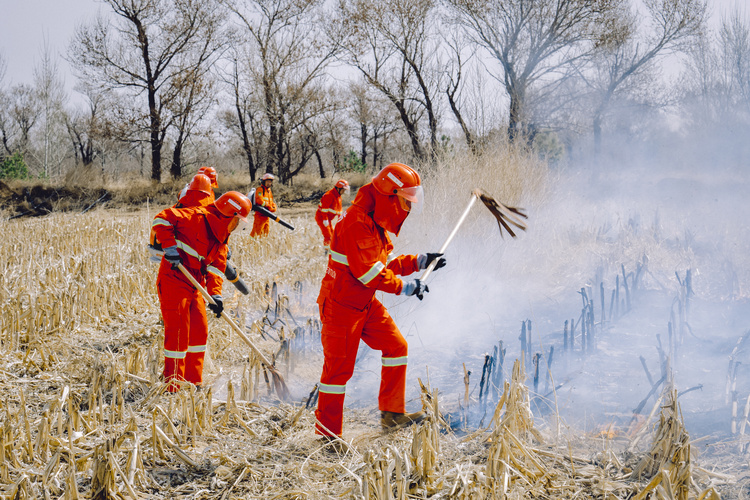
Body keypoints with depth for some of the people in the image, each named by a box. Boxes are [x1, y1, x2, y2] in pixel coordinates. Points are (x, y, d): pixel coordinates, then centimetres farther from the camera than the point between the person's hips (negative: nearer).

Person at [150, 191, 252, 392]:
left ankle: (194, 383, 24)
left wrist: (215, 294, -5)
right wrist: (170, 247, -23)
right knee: (178, 333, -7)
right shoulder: (196, 217, -14)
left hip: (196, 287, 9)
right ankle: (173, 387, 1)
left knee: (199, 332, 12)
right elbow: (162, 219, -18)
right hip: (174, 281, -9)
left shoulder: (222, 238, 12)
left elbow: (217, 266, 8)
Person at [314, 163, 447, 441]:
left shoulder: (378, 223, 11)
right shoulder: (357, 222, -22)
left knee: (396, 346, 8)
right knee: (339, 365, -3)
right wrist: (404, 287, -17)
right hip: (341, 304, -10)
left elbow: (384, 265, 16)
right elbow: (368, 272, -24)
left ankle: (392, 413, 18)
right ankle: (327, 432, 10)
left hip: (366, 303, 10)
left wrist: (418, 262, 6)